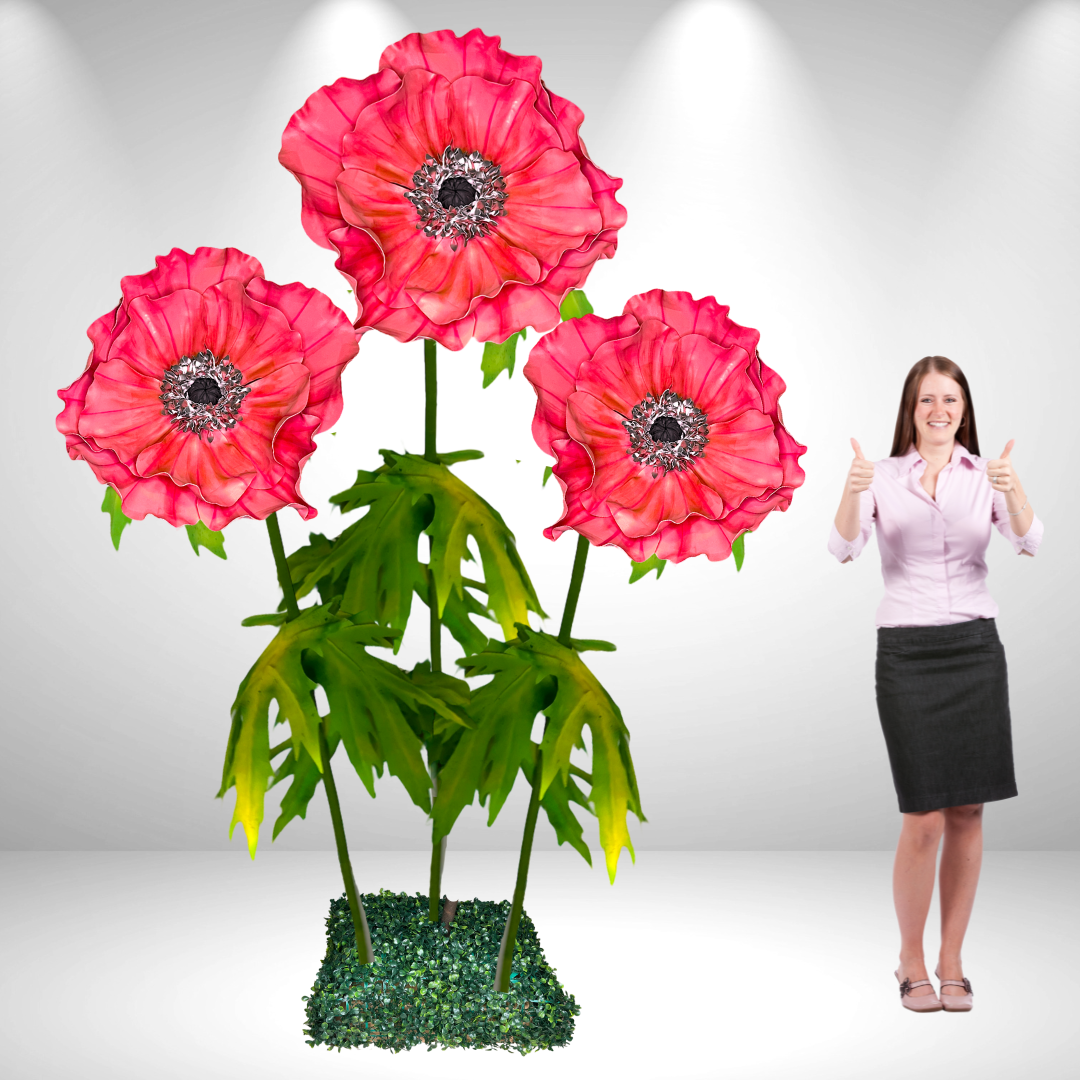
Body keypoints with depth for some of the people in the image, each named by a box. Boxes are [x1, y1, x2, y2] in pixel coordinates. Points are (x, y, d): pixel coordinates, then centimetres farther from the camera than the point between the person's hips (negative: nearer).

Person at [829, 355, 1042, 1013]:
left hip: (976, 646, 2)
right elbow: (843, 550, -13)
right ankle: (911, 961, 16)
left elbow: (1028, 544, -13)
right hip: (907, 650, -2)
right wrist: (852, 491, -32)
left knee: (968, 813, 5)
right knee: (925, 819, -4)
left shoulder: (987, 476, 5)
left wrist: (1013, 491, -32)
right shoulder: (883, 477, 2)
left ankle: (951, 961, 20)